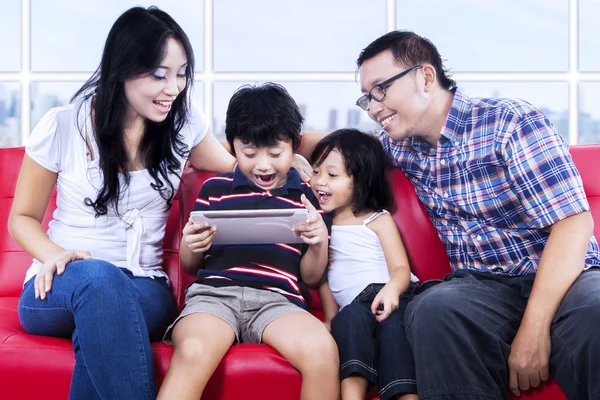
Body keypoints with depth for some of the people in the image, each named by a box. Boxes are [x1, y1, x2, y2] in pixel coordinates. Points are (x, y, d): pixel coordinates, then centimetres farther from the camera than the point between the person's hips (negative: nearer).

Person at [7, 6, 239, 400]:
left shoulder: (184, 123, 6)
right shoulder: (62, 127, -2)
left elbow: (233, 173, 24)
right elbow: (22, 217, 7)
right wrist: (55, 256, -16)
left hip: (143, 291, 1)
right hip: (58, 289, -1)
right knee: (97, 276, -40)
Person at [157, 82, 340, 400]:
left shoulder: (306, 197, 16)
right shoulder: (214, 189, 15)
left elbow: (310, 277, 17)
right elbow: (189, 265, 20)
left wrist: (319, 242, -3)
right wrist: (191, 246, -4)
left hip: (278, 300, 1)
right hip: (214, 292, -1)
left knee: (323, 349, -31)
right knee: (192, 352, -35)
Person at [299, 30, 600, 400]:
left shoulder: (510, 121, -7)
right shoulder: (401, 144, 12)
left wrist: (533, 328, -22)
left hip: (563, 278, -5)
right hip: (481, 286, 5)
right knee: (435, 308, -32)